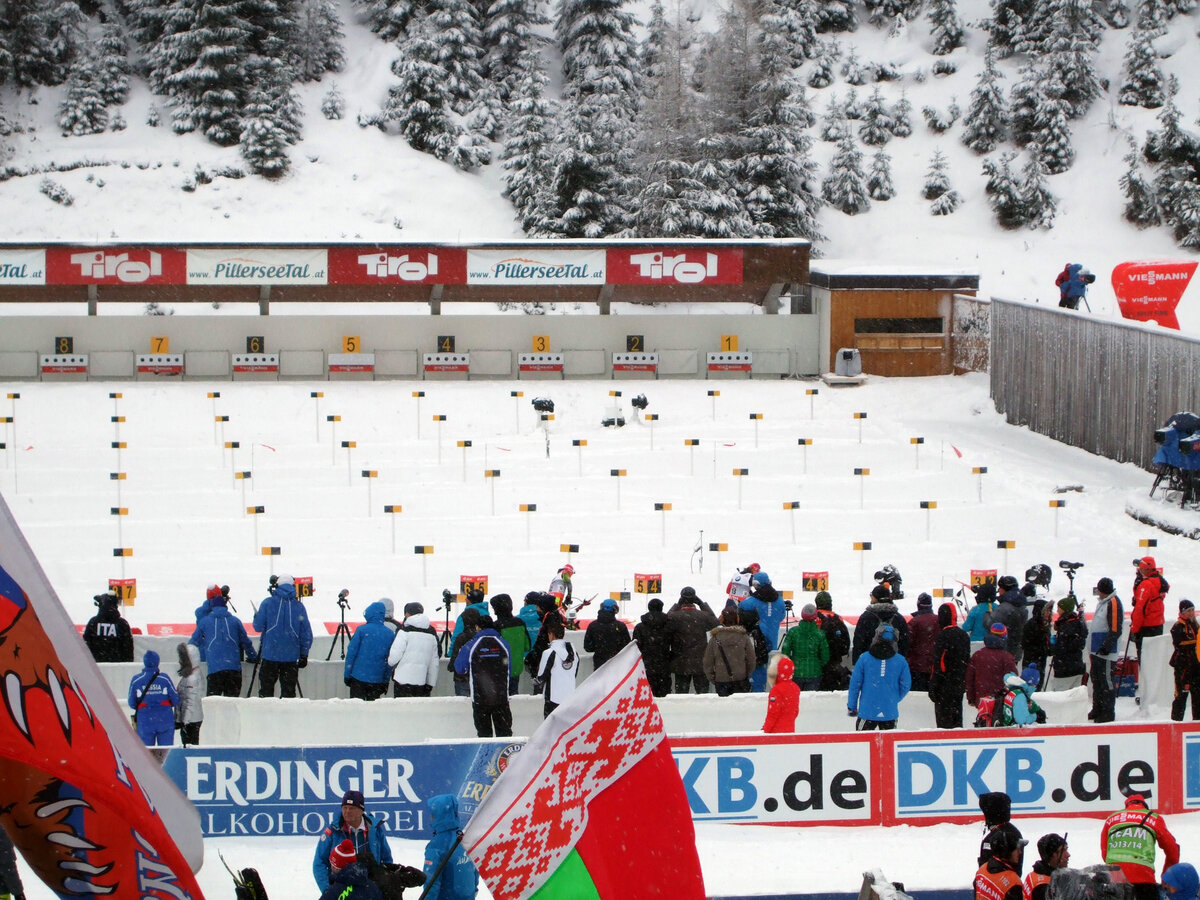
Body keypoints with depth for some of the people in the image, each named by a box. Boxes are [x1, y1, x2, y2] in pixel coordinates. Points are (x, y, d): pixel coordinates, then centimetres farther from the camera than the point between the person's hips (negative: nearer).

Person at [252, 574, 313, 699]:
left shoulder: (267, 603, -3)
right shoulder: (299, 606, 1)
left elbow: (258, 627, -1)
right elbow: (306, 632, 3)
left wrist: (256, 617, 21)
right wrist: (304, 654, 10)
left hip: (270, 655, -1)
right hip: (291, 656, 1)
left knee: (266, 689, 4)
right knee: (289, 691, 5)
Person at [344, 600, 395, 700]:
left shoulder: (362, 630, -8)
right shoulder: (390, 634, 2)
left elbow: (351, 653, -7)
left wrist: (347, 674, 1)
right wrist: (386, 680, 13)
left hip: (359, 677, -3)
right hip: (377, 680, 3)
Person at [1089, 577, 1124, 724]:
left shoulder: (1113, 603, -15)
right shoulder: (1103, 603, 16)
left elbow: (1115, 629, -21)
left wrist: (1106, 647, -23)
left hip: (1107, 653, -10)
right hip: (1097, 651, 10)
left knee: (1107, 681, -5)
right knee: (1096, 680, 17)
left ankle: (1108, 713, 0)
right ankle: (1097, 709, 27)